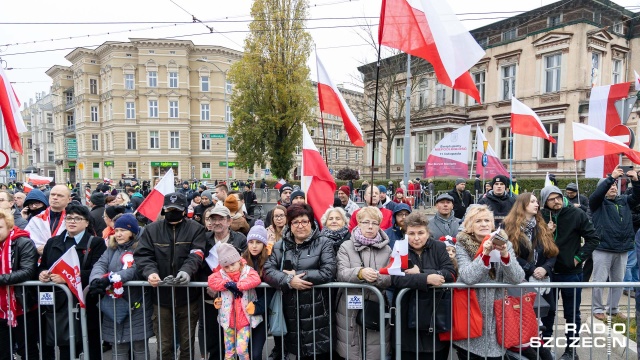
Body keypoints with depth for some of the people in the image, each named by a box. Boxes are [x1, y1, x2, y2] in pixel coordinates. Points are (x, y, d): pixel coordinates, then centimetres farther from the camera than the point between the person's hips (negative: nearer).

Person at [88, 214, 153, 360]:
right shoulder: (111, 249, 13)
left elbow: (134, 270, -22)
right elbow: (100, 264, -3)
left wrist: (109, 278, -32)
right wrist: (97, 280, -24)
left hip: (137, 306, -5)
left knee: (140, 348, 6)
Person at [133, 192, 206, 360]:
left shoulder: (196, 229, -1)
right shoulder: (151, 229, 5)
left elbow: (196, 255, -13)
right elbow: (142, 255, -3)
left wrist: (187, 270, -33)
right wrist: (150, 271, -24)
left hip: (188, 296, -1)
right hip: (161, 296, 1)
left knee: (187, 343, 15)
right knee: (164, 345, 14)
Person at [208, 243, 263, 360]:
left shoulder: (248, 271, -6)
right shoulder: (221, 273, 2)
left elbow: (255, 280, -25)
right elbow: (212, 281, -16)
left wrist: (237, 285, -26)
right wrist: (228, 284, -25)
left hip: (244, 319, -3)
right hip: (228, 319, 3)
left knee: (241, 349, -6)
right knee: (229, 350, 14)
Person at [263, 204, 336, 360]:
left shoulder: (324, 243, 0)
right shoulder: (280, 246, 9)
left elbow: (328, 272, -12)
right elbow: (268, 270, -1)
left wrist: (297, 275, -11)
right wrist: (289, 281, -17)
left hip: (317, 310, -2)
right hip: (290, 311, 3)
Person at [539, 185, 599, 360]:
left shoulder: (577, 214, -8)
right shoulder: (542, 217, -6)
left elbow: (593, 238, -4)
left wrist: (579, 257, -9)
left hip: (571, 272, -1)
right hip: (548, 271, 1)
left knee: (572, 313, 11)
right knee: (547, 310, 14)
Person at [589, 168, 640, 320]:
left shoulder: (624, 201, 11)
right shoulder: (597, 202, -3)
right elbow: (597, 193, -21)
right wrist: (611, 177, -27)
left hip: (622, 249, 5)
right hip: (603, 249, -5)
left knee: (618, 281, 15)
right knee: (600, 281, 0)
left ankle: (613, 308, 29)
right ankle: (598, 308, 14)